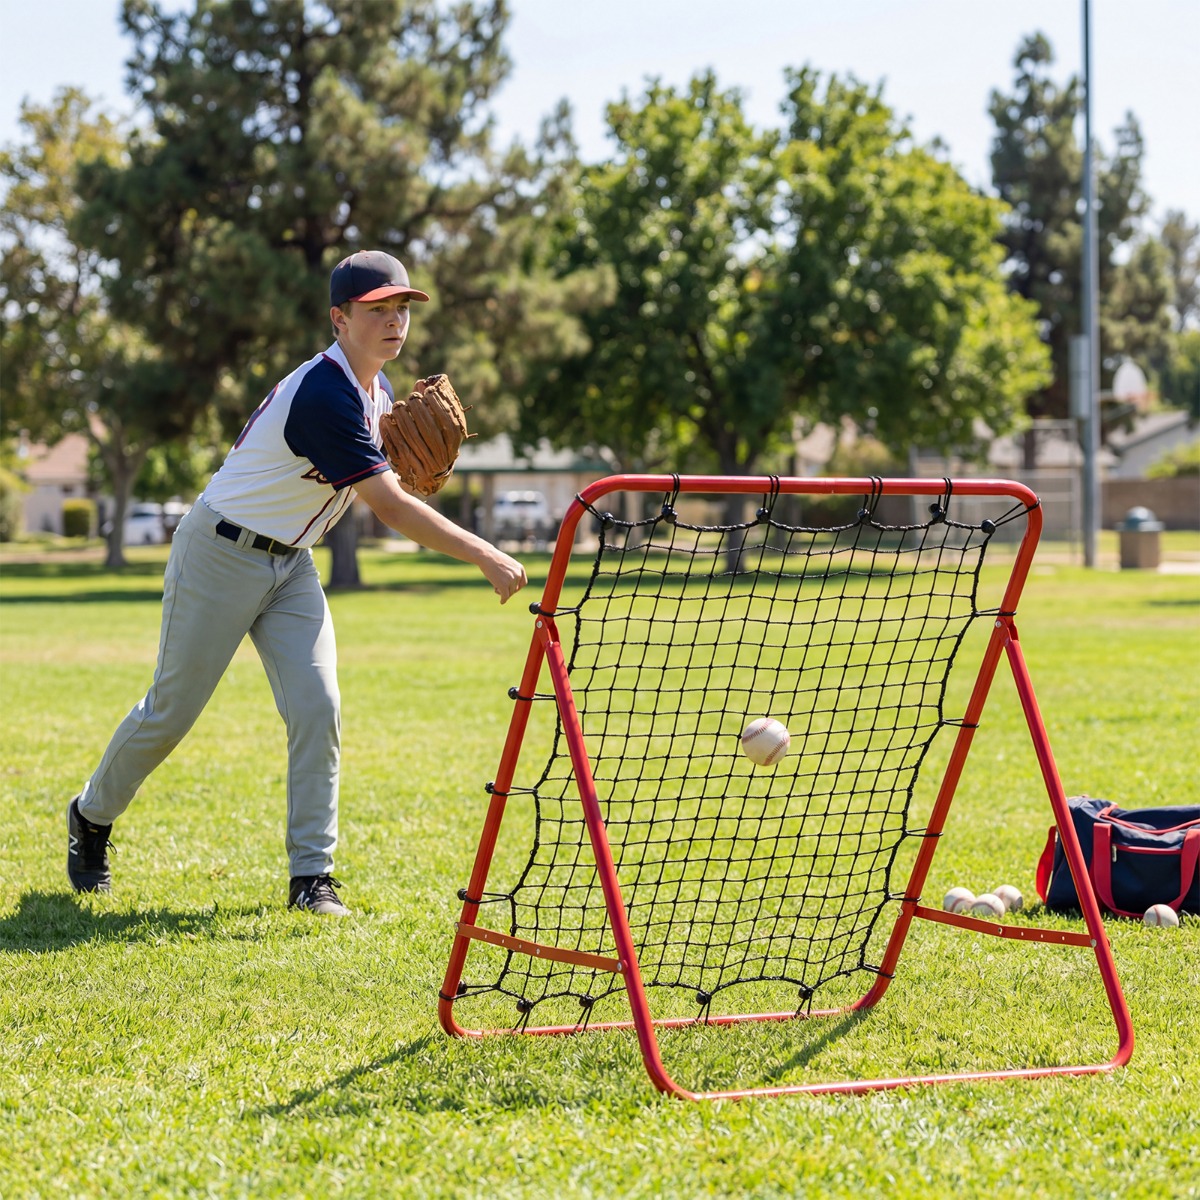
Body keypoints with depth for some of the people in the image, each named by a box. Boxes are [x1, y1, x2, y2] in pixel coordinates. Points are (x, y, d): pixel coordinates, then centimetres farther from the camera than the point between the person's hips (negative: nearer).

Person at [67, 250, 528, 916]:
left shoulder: (376, 388, 2)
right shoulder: (325, 393, -28)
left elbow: (379, 474, 14)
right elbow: (391, 508, -32)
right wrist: (484, 555, -35)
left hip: (291, 563, 8)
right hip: (220, 555, -8)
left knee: (317, 709, -8)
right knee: (171, 709, 4)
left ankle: (312, 875, -4)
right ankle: (91, 816, 29)